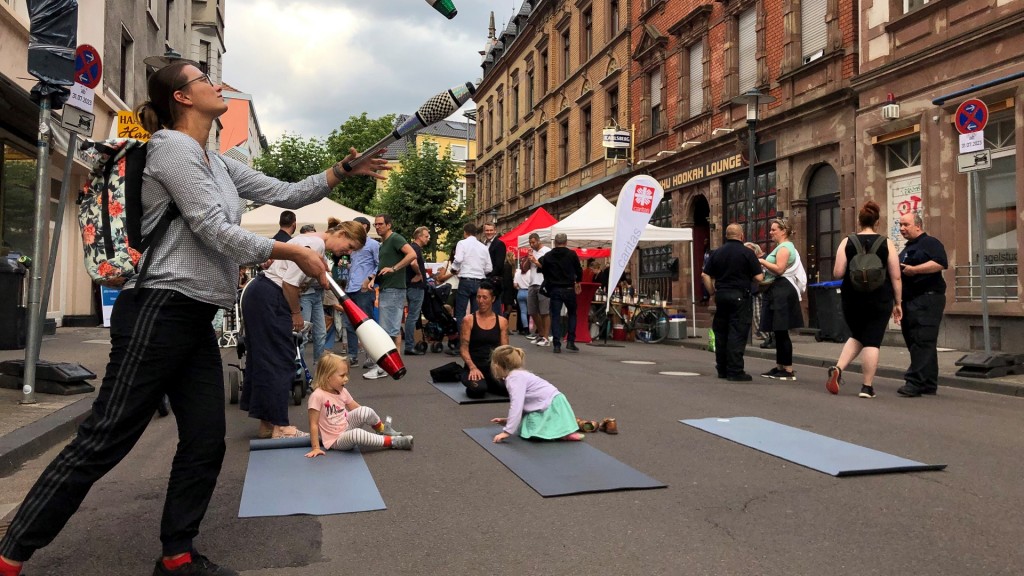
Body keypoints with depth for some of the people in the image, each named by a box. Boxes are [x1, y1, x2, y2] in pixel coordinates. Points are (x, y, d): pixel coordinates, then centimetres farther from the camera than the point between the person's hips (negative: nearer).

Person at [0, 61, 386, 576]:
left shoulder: (219, 164, 18)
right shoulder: (172, 148, -8)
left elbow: (285, 194, 18)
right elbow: (216, 232, -15)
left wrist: (341, 173, 6)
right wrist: (295, 253, -9)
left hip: (195, 320, 9)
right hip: (158, 313, -9)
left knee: (205, 444, 9)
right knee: (103, 442, -4)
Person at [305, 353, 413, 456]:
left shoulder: (342, 391, 0)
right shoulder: (317, 396, -21)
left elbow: (358, 409, 9)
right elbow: (314, 424, -18)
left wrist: (373, 420, 3)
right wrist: (315, 448, -19)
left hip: (347, 427, 7)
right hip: (335, 441, -7)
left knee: (365, 411, -19)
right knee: (357, 434, -37)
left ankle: (383, 429, 9)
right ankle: (392, 441, -23)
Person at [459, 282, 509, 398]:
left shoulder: (502, 322, 7)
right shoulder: (468, 320, -2)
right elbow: (463, 349, -6)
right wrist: (473, 368, -22)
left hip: (494, 367, 3)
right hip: (473, 368, -3)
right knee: (479, 389, -36)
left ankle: (489, 384, 8)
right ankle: (473, 386, 4)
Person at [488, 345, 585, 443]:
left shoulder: (514, 378, -17)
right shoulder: (519, 374, 14)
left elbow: (516, 406, -24)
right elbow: (520, 404, 17)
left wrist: (507, 431, -23)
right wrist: (508, 420, 17)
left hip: (551, 405, -10)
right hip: (547, 405, 10)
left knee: (529, 432, -16)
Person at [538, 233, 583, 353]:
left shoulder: (548, 256, 1)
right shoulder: (572, 254, -3)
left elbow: (542, 269, 5)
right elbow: (579, 271, 2)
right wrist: (577, 282, 21)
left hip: (554, 290, 1)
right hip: (569, 289, -1)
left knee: (555, 316, 4)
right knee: (572, 314, 15)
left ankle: (556, 344, -3)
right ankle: (570, 341, 6)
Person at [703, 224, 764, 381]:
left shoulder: (718, 252, 8)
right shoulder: (747, 252, -7)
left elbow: (705, 275, 6)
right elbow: (759, 277, -10)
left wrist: (713, 292, 12)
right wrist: (748, 277, 11)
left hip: (721, 295, 5)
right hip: (740, 296, -5)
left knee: (721, 333, 12)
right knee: (737, 333, -3)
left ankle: (722, 369, 19)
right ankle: (735, 371, -4)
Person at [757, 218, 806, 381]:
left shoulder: (784, 248, -10)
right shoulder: (783, 247, 23)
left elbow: (779, 269, -22)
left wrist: (761, 261, -16)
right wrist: (763, 263, 13)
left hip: (782, 292, -11)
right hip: (777, 292, 11)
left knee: (781, 332, -10)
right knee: (778, 332, 12)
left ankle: (789, 370, -7)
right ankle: (779, 367, 17)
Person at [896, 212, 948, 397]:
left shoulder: (930, 242, -4)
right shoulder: (906, 250, 24)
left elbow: (940, 263, -20)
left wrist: (914, 269, -21)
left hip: (928, 299, -10)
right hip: (909, 301, 10)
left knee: (922, 342, -12)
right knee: (913, 341, 9)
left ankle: (915, 382, -16)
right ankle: (929, 384, 15)